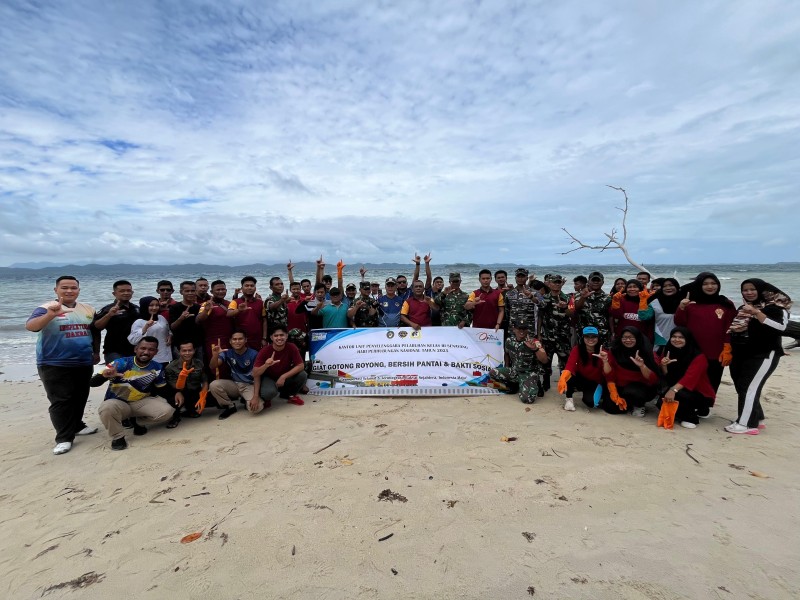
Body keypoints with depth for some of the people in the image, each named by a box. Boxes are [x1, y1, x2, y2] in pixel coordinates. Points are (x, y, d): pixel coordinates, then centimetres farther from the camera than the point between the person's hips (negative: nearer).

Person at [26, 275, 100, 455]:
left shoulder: (88, 310, 7)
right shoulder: (47, 308, -9)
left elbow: (95, 333, 18)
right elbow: (30, 326, -27)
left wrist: (96, 352, 16)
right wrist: (50, 315, -44)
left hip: (83, 364, 5)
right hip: (54, 365, -5)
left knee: (80, 398, 16)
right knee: (60, 401, -2)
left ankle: (76, 426, 33)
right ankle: (64, 438, 5)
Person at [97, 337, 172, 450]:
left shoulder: (157, 368, -6)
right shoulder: (121, 363, -19)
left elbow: (162, 389, 7)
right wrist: (105, 375, -47)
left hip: (141, 402, 3)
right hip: (118, 402, -2)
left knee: (166, 411, -20)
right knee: (107, 408, -36)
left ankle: (139, 421, 11)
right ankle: (117, 437, -9)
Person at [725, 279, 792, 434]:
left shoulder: (775, 307, -5)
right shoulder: (742, 309, 16)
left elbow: (781, 327, -20)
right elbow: (733, 329, 26)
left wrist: (756, 313, -24)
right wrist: (734, 329, 3)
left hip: (763, 355, -7)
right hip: (740, 355, 7)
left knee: (749, 388, -10)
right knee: (741, 387, 8)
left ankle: (746, 423, -3)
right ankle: (757, 419, 21)